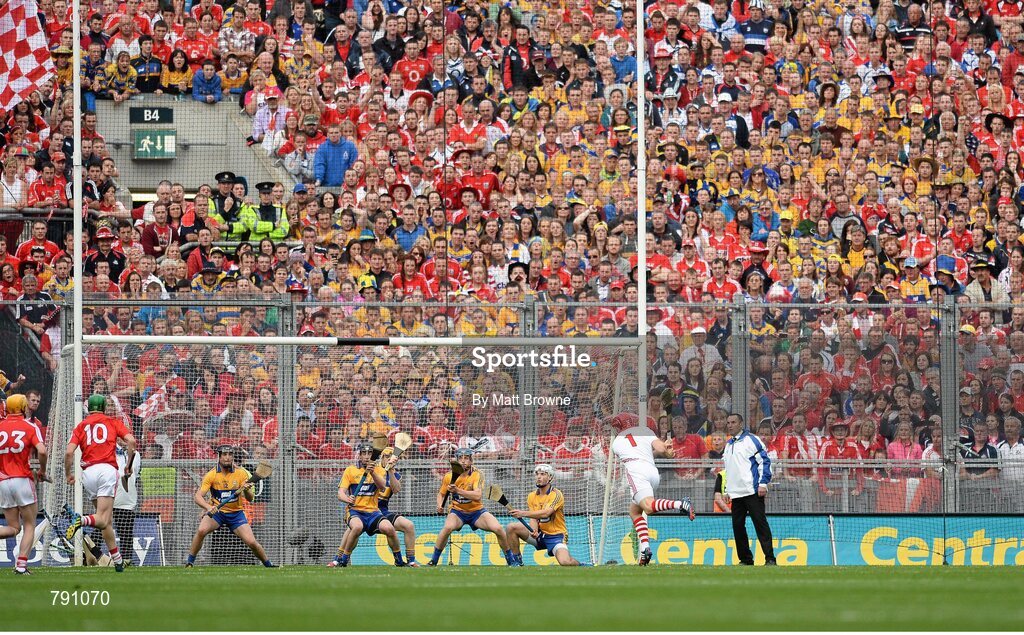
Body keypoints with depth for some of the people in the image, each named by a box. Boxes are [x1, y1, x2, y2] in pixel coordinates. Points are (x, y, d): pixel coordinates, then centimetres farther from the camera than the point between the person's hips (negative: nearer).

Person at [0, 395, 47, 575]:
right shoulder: (30, 427, 0)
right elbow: (42, 451, -14)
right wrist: (42, 471, 3)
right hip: (23, 479, -3)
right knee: (30, 526, 8)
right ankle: (21, 565, -6)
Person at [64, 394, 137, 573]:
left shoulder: (81, 426, 16)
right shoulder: (113, 422, 13)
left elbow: (69, 452, 4)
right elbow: (131, 440, -2)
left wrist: (68, 474, 17)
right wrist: (129, 465, 9)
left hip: (88, 471, 3)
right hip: (107, 469, -3)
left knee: (107, 521, 12)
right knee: (102, 520, -10)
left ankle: (118, 560, 9)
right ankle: (82, 521, -41)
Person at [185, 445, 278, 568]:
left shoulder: (241, 473, -9)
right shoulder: (211, 475, -12)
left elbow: (250, 498, -10)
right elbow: (198, 496, -18)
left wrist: (246, 490, -34)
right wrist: (208, 507, -38)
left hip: (236, 513, 1)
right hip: (216, 511, -1)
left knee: (251, 542, -11)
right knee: (201, 530, -28)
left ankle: (268, 565, 12)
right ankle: (190, 562, -12)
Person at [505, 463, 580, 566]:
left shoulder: (556, 494, -14)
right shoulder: (532, 496, 5)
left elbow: (545, 513, -29)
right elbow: (533, 519, -3)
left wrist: (523, 513, -39)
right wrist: (534, 530, -27)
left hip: (556, 535, -5)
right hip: (539, 534, 5)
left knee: (565, 562, -29)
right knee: (511, 528, -14)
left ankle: (578, 565, 7)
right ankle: (517, 561, -2)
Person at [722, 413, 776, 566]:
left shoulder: (751, 440, -2)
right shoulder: (728, 444, 20)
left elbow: (764, 461, -7)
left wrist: (763, 483, -14)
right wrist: (726, 490, 24)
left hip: (752, 491, -7)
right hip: (736, 494, 7)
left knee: (760, 523, -10)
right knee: (738, 526, 5)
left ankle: (770, 558, -11)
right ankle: (745, 559, 12)